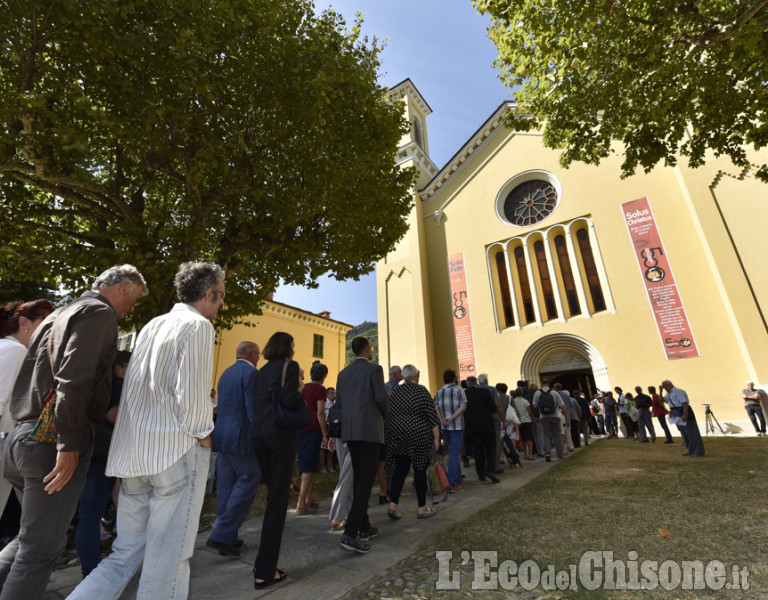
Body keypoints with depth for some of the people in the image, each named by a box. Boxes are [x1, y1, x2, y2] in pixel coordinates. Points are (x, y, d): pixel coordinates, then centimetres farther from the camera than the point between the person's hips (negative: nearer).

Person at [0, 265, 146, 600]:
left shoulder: (61, 315, 20)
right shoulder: (100, 312, -11)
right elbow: (74, 380, -21)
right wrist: (69, 445, -20)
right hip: (53, 440, -10)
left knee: (32, 538, 22)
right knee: (42, 545, 2)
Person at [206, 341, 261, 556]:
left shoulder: (226, 373, 14)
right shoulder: (251, 373, -13)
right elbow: (253, 409, -18)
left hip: (222, 436, 9)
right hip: (241, 437, -9)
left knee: (226, 486, 14)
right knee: (249, 480, 2)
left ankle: (227, 538, 23)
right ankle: (221, 534, 2)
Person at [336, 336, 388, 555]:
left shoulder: (343, 373, 11)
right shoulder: (374, 369, -7)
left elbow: (339, 401, 12)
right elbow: (381, 398, -12)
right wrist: (384, 416, 7)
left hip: (349, 430, 7)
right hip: (370, 429, -7)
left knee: (358, 478, 15)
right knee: (366, 479, -3)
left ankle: (364, 528, 24)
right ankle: (350, 533, -9)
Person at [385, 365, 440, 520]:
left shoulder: (395, 391, 5)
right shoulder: (422, 391, -5)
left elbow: (389, 415, 9)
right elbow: (432, 416, -8)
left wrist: (391, 434, 18)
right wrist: (436, 437, -3)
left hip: (397, 436, 4)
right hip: (419, 435, -3)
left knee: (400, 469, 12)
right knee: (420, 469, 7)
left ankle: (393, 504, 5)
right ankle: (422, 509, 17)